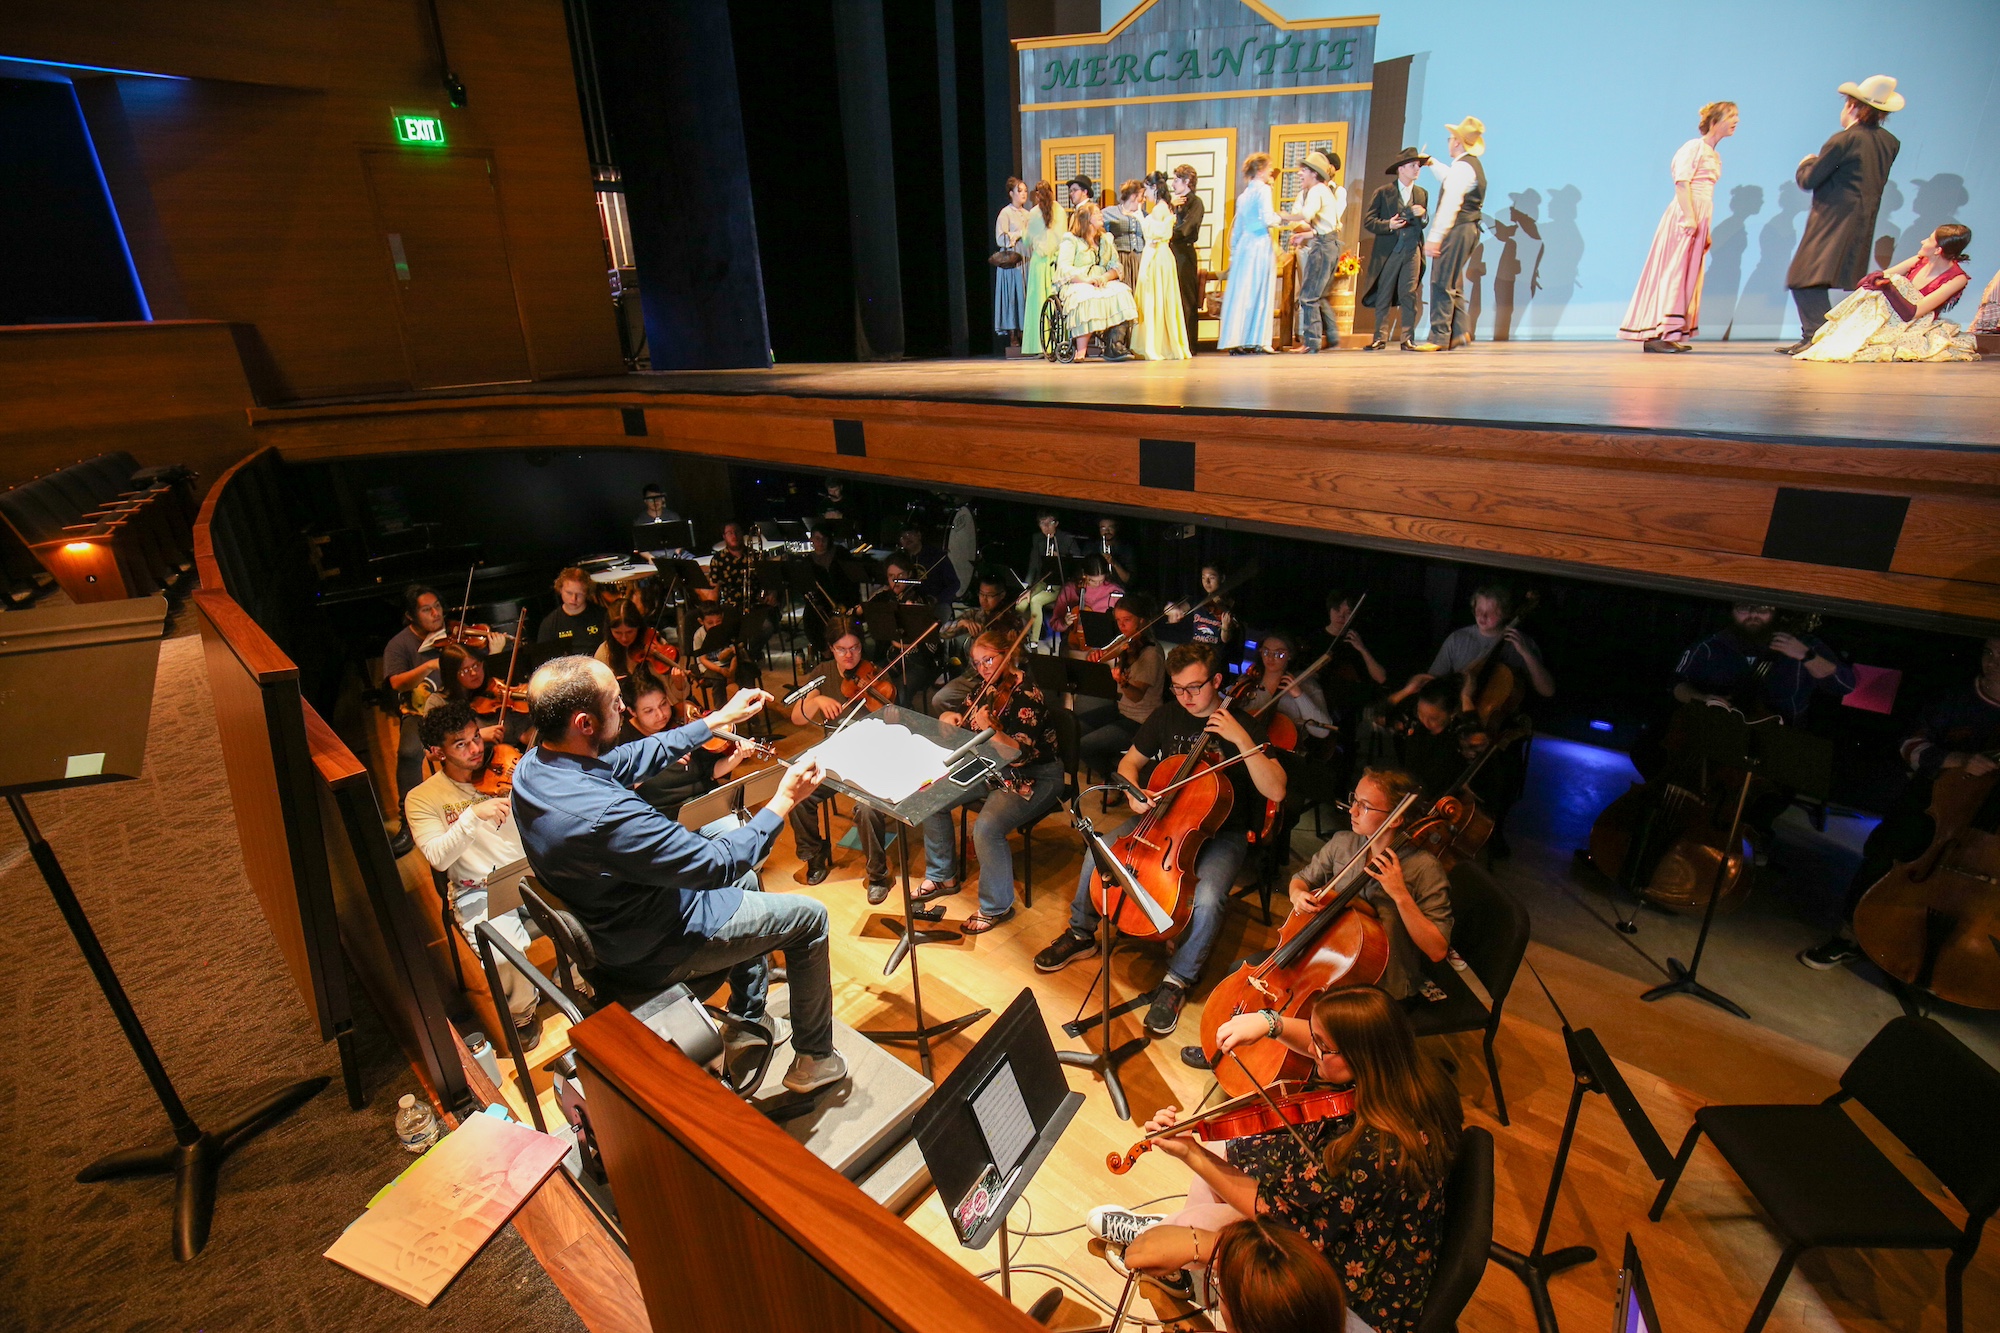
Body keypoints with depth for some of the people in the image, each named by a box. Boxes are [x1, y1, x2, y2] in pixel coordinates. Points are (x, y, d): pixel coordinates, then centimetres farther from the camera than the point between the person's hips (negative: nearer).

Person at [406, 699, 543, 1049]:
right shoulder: (422, 799, -1)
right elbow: (439, 858, -14)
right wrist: (474, 815, -29)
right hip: (478, 890, -2)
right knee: (506, 954, -28)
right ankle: (523, 1014, 5)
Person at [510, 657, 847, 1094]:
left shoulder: (532, 766, -12)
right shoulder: (606, 814, -40)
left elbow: (633, 759, 3)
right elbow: (719, 863, -31)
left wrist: (719, 719, 4)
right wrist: (785, 800, -21)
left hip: (603, 925, 9)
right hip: (651, 952, -9)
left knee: (745, 879, 29)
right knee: (809, 917, 5)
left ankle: (748, 1019, 42)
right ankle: (813, 1059, 22)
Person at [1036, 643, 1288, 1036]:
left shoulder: (1243, 725, -15)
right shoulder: (1167, 716, -1)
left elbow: (1275, 791, -25)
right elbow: (1130, 761, 11)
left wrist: (1242, 740, -34)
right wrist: (1133, 791, -11)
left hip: (1220, 832, -4)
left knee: (1207, 898, -32)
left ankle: (1178, 980, -6)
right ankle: (1081, 935, 11)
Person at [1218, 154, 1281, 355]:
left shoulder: (1243, 195, 17)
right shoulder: (1263, 189, -5)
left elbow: (1236, 228, 19)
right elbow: (1268, 219, -15)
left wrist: (1233, 252, 22)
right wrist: (1280, 216, 5)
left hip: (1243, 245, 7)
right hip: (1260, 244, -7)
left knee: (1240, 292, 4)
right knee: (1260, 292, -3)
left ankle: (1236, 340, 2)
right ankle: (1256, 340, -3)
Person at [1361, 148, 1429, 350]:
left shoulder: (1422, 193, 17)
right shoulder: (1382, 193, 3)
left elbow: (1424, 223, 19)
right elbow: (1368, 221, -3)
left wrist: (1421, 215, -3)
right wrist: (1388, 225, -17)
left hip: (1412, 250, 2)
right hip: (1388, 251, -2)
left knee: (1409, 295, -4)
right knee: (1383, 296, -1)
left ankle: (1408, 338, -2)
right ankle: (1380, 338, 4)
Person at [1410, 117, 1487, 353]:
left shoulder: (1462, 166, -12)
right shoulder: (1473, 165, 20)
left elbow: (1450, 204, -22)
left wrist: (1434, 236, -26)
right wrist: (1432, 164, 52)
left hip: (1456, 230, -10)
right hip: (1469, 229, 10)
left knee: (1442, 284, -11)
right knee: (1453, 284, 14)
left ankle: (1439, 338, -13)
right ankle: (1460, 331, 11)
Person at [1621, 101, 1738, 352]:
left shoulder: (1715, 155, 22)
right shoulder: (1695, 146, -3)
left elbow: (1706, 192, 23)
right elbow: (1681, 182, -13)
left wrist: (1706, 229, 20)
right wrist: (1689, 216, -23)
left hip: (1700, 219, 9)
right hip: (1685, 215, -9)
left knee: (1689, 276, 5)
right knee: (1673, 272, -13)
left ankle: (1671, 334, 4)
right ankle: (1655, 334, -16)